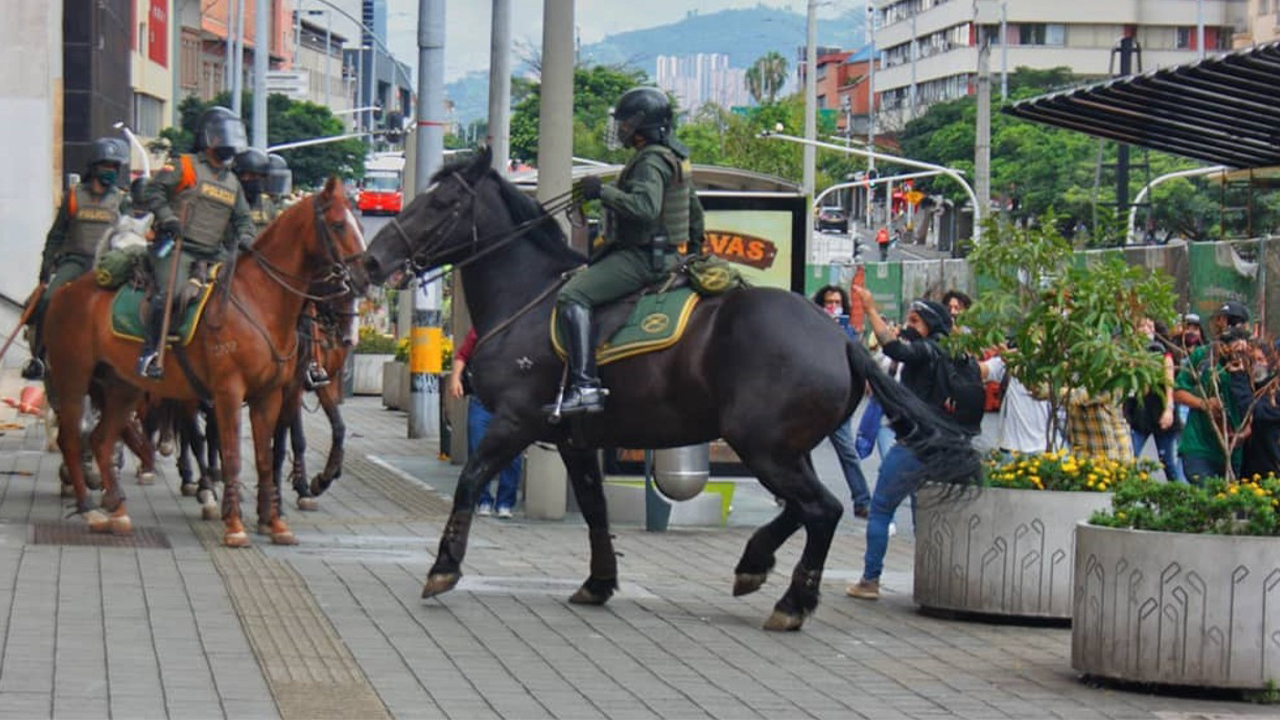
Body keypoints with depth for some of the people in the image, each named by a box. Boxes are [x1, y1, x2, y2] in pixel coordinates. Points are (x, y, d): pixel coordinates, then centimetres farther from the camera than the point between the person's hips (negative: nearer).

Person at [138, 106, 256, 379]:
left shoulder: (232, 182, 22)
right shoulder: (186, 167, 3)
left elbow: (242, 217, 24)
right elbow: (153, 190, -3)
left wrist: (245, 238, 3)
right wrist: (167, 217, -16)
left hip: (211, 255, 7)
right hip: (176, 247, -7)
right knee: (170, 291, -25)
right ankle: (149, 352, -18)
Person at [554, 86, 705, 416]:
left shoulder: (651, 161, -16)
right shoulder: (674, 157, 17)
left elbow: (645, 208, -33)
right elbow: (695, 210, 27)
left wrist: (602, 190, -26)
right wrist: (694, 249, 39)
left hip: (641, 258, -11)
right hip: (662, 256, 11)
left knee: (572, 296, -22)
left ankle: (585, 385, -33)